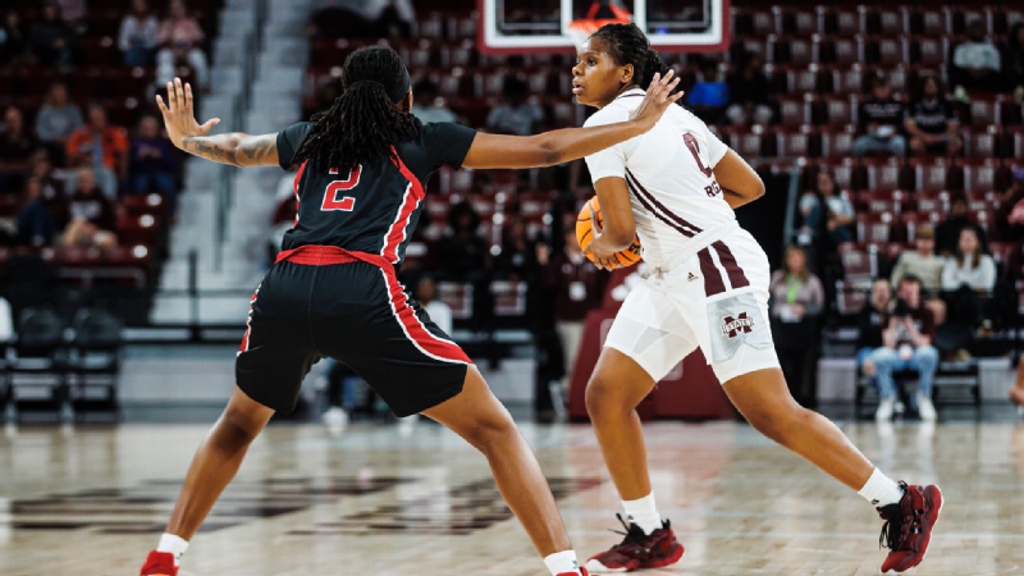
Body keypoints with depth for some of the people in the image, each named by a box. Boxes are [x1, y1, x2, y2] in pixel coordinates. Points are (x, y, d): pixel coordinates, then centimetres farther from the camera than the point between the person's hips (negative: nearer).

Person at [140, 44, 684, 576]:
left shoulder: (308, 138, 28)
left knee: (238, 424, 31)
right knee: (494, 428, 4)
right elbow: (543, 150, 19)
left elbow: (232, 147, 48)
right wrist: (638, 124, 28)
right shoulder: (422, 140, 19)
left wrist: (186, 137, 70)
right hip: (363, 292, -4)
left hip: (283, 291, 4)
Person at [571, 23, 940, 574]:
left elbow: (620, 227, -17)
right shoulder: (673, 114, 16)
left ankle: (902, 504, -3)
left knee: (770, 412, -10)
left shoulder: (604, 125, -10)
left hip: (717, 269, -10)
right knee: (605, 394, 5)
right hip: (671, 279, 10)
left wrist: (602, 247, 6)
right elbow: (750, 186, 18)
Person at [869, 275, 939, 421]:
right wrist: (894, 320, -23)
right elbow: (889, 345, -12)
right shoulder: (890, 314, -2)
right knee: (879, 356, -34)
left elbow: (923, 344, -12)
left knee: (929, 353, -36)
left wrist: (908, 322, -22)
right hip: (895, 357, 0)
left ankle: (924, 398, -15)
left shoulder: (925, 314, -2)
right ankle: (888, 398, -9)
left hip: (917, 357, 0)